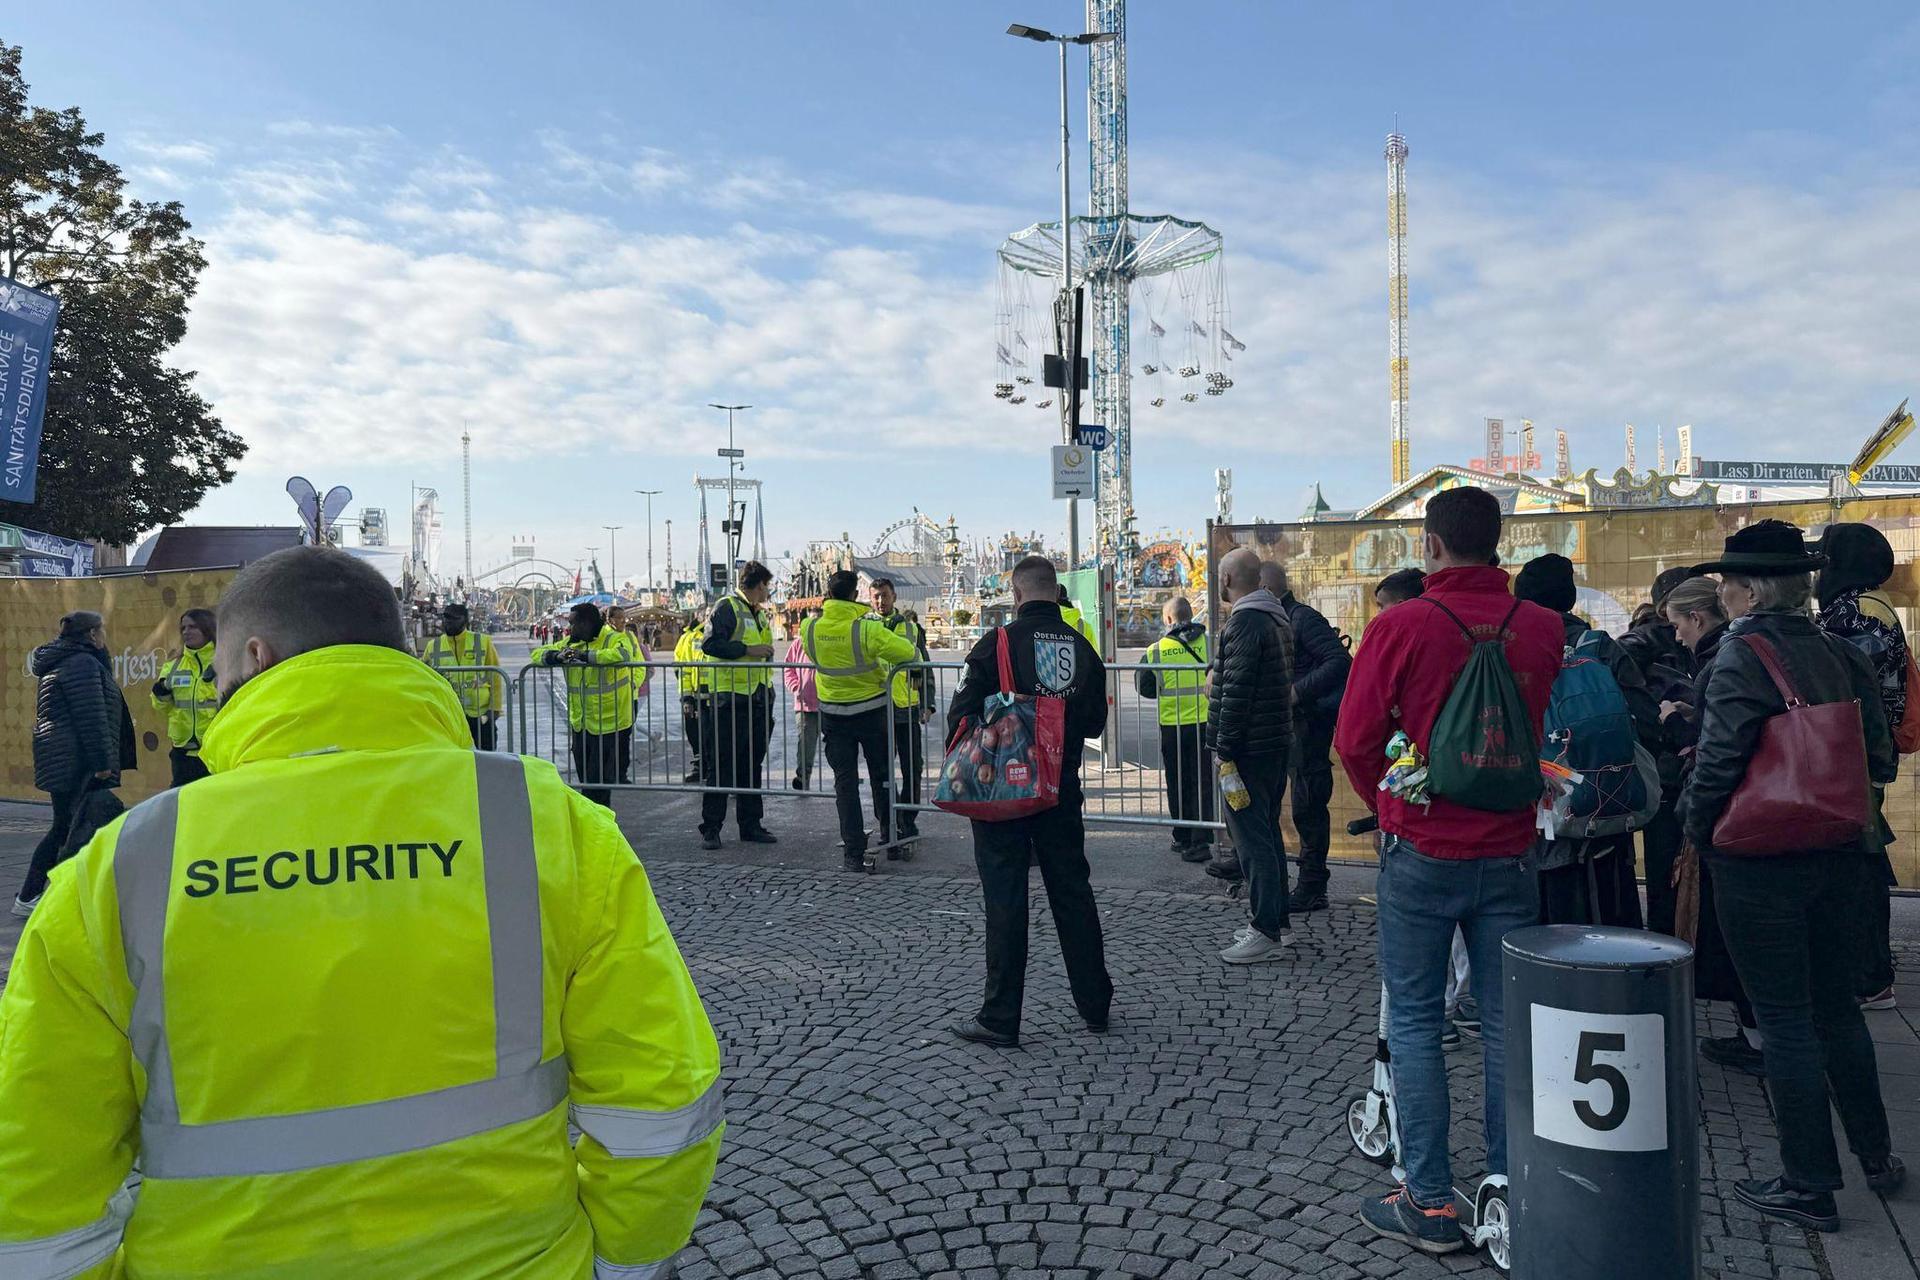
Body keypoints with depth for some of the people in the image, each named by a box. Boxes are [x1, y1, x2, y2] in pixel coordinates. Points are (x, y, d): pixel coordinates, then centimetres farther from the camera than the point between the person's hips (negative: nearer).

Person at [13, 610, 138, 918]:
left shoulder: (56, 664, 20)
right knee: (83, 829, -6)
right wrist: (102, 762, -20)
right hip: (79, 764, -11)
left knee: (63, 828, 17)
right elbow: (92, 718, -20)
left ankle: (27, 898, 24)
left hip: (60, 762, 11)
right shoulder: (83, 664, -14)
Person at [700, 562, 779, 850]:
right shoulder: (727, 607, -7)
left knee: (752, 765, 11)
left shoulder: (761, 614, 19)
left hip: (758, 699, 8)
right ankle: (711, 828, 0)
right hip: (730, 699, -8)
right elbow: (710, 644, -18)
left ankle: (751, 825, 18)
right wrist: (748, 650, -20)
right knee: (721, 766, -5)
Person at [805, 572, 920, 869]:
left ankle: (854, 852, 5)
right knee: (882, 777, 16)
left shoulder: (809, 629, -10)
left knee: (845, 782, 6)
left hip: (833, 716, 2)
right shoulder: (867, 628, -21)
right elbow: (908, 652, -23)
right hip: (872, 711, -2)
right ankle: (890, 840, 25)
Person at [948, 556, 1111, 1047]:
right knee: (1072, 893, 15)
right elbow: (1096, 722, 10)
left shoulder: (999, 643, -12)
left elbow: (962, 715, -12)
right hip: (1063, 790, 4)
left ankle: (1000, 1019, 7)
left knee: (1005, 900, 2)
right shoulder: (1082, 647, 2)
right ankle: (1095, 1005, 24)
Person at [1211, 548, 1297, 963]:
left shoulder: (1245, 622, -15)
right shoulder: (1278, 618, 16)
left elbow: (1236, 693, -20)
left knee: (1252, 839, -6)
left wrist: (1225, 753, -18)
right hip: (1277, 743, 10)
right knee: (1268, 834, 17)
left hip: (1249, 747, -10)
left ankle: (1267, 933, -2)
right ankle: (1278, 923, 24)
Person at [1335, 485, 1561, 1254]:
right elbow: (1552, 732, 7)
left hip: (1422, 852, -3)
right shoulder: (1543, 629, -3)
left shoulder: (1400, 627, -13)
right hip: (1509, 851, 4)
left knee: (1414, 1022, 8)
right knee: (1506, 1023, 13)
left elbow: (1354, 741, -9)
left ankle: (1430, 1204, 13)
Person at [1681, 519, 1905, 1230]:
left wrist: (1697, 834, -4)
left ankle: (1809, 1187, 13)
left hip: (1760, 860, -7)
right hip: (1843, 857, 7)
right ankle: (1876, 1156, 35)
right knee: (1837, 1008, 21)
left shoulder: (1743, 654, -16)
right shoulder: (1843, 655, 4)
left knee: (1785, 1020, 3)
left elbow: (1718, 762, -19)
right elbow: (1880, 760, 7)